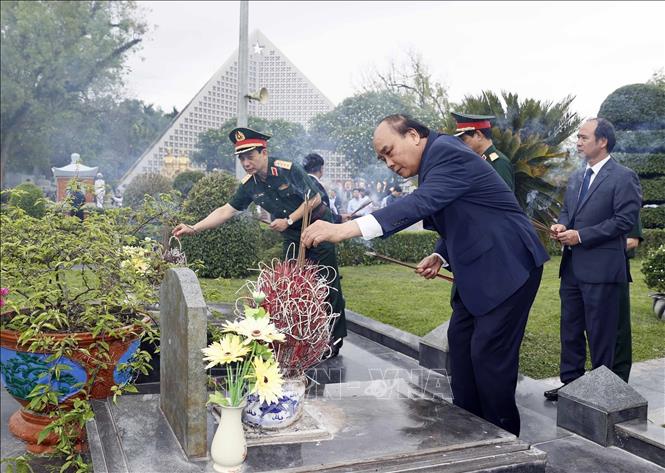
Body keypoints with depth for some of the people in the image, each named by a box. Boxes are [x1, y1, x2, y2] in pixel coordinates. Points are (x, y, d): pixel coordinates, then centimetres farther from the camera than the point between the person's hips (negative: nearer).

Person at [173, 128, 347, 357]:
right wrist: (193, 228, -8)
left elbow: (315, 198, -15)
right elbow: (226, 210, -1)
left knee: (327, 284, -5)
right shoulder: (249, 185, -5)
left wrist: (288, 220, -19)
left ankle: (335, 339, 3)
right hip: (292, 236, 6)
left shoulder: (288, 169, -22)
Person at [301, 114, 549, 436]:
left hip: (507, 266, -10)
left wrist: (347, 229, -45)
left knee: (489, 351, -6)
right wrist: (440, 256, 1)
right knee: (460, 340, 12)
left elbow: (421, 203, -37)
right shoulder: (434, 161, 10)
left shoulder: (448, 154, -20)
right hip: (478, 270, 10)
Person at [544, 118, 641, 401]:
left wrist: (580, 236, -18)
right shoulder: (577, 178, 15)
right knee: (570, 328, 14)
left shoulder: (623, 178, -9)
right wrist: (561, 225, -2)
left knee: (600, 333, 2)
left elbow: (625, 219, -16)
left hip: (601, 269, -7)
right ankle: (570, 382, 26)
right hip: (572, 267, 8)